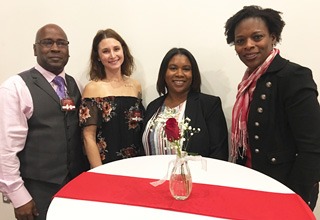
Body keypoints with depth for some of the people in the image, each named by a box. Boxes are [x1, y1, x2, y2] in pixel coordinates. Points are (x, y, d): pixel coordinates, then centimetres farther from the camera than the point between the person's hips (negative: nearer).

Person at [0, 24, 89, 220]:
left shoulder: (75, 85, 7)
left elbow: (81, 134, 8)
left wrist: (87, 176, 6)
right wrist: (19, 197, -12)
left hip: (77, 183, 5)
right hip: (38, 191, -5)